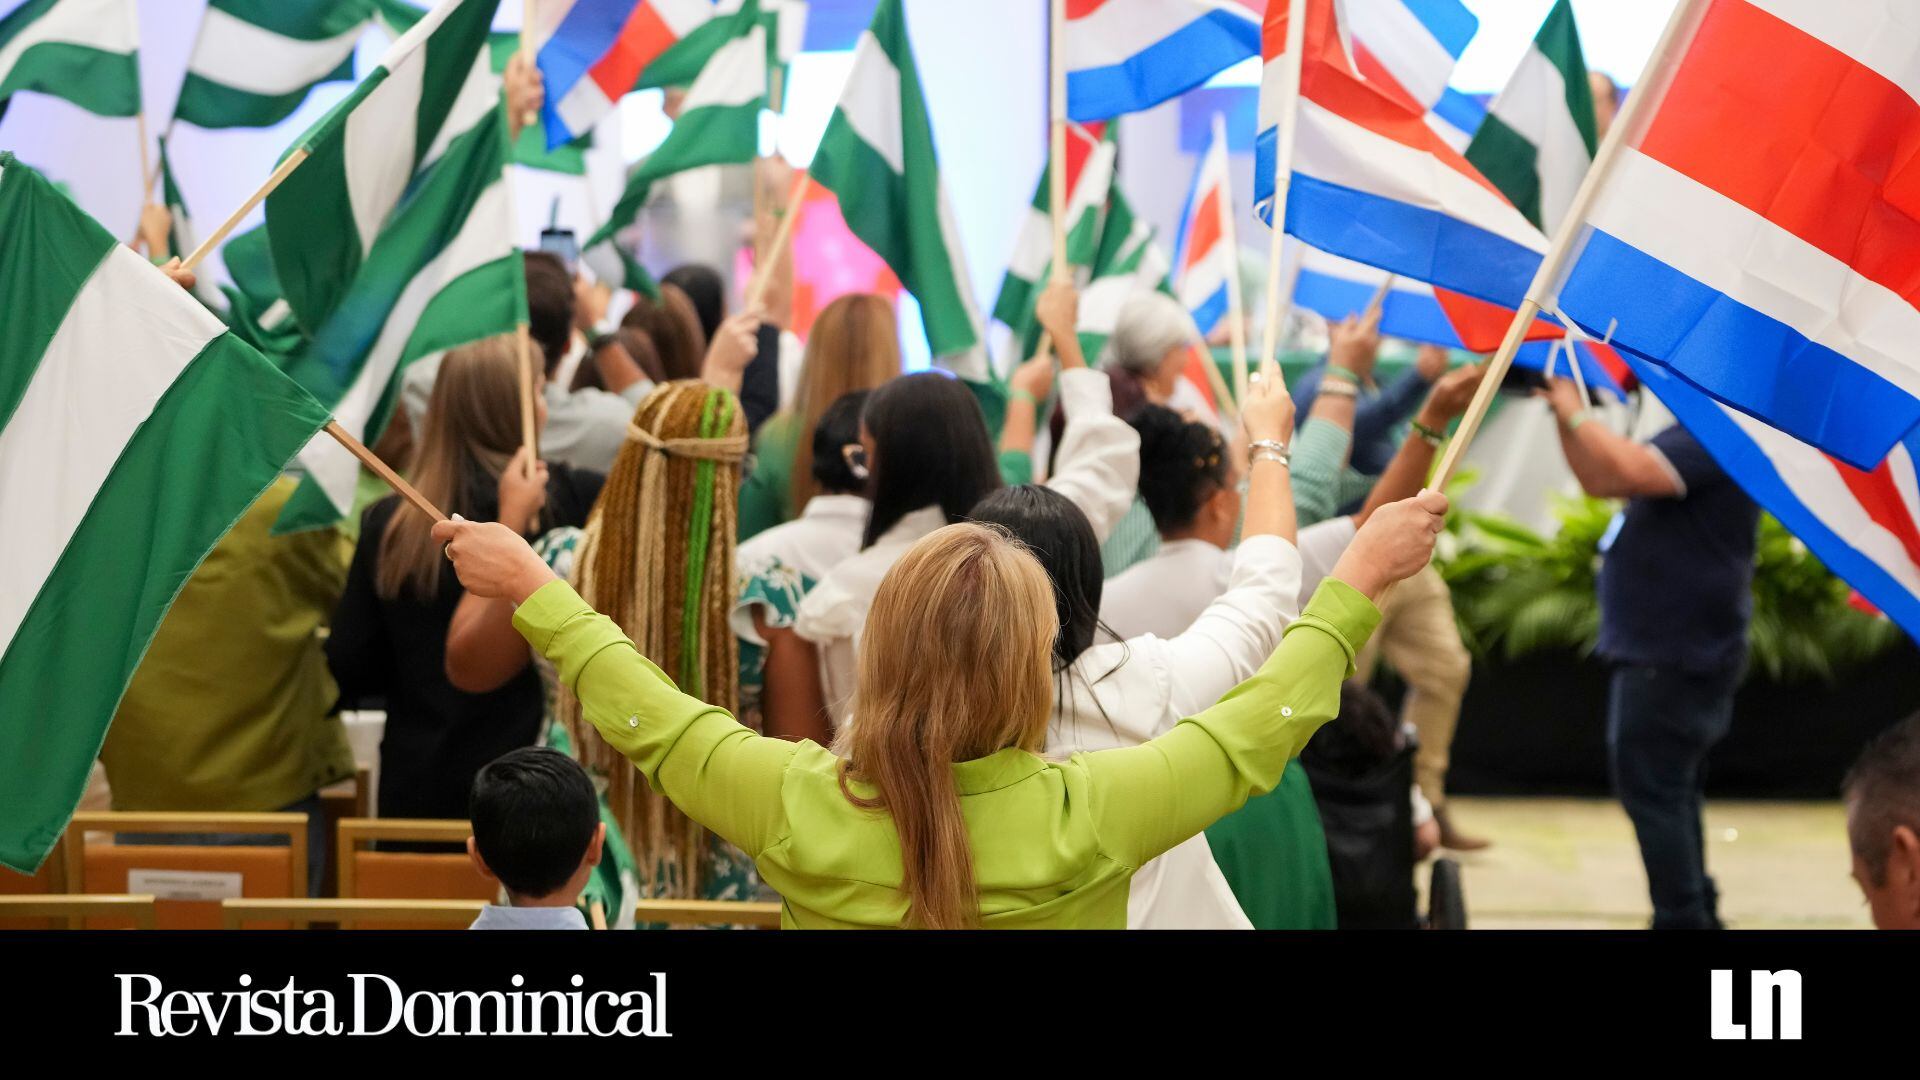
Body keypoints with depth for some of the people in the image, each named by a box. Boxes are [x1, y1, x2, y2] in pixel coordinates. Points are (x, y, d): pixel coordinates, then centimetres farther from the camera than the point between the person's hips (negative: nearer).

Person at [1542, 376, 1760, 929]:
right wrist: (1565, 413, 5)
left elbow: (1631, 470, -33)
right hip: (1669, 651, 11)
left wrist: (1575, 412, -18)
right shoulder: (1691, 436, 14)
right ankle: (1697, 915, 29)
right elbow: (1601, 481, 18)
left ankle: (1684, 919, -5)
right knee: (1668, 792, 19)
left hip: (1673, 659, -11)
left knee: (1652, 791, -8)